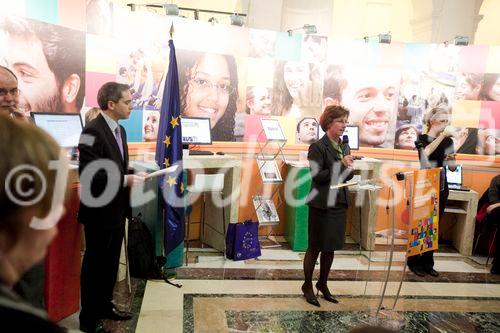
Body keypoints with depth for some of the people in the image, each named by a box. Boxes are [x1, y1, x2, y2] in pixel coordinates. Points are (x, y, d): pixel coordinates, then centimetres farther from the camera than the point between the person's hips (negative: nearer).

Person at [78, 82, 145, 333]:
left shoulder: (120, 130, 9)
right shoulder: (92, 131, -20)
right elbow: (88, 175, -26)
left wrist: (132, 176, -1)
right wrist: (125, 180, -23)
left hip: (117, 209, 8)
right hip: (99, 211, -8)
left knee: (111, 262, 20)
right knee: (95, 264, 7)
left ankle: (105, 306, 37)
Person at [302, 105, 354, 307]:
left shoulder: (343, 146, 10)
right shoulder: (318, 147, -12)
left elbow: (347, 176, 15)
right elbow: (317, 176, -18)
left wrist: (349, 168, -6)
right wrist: (340, 165, -22)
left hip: (339, 203, 7)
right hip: (322, 205, -7)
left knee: (330, 248, 16)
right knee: (315, 248, 6)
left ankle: (323, 284, 32)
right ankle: (307, 286, 22)